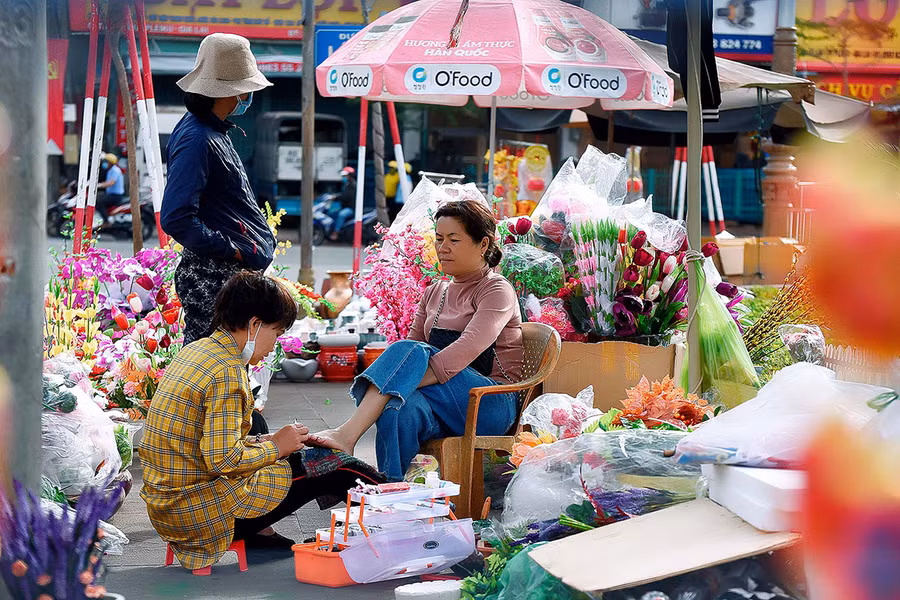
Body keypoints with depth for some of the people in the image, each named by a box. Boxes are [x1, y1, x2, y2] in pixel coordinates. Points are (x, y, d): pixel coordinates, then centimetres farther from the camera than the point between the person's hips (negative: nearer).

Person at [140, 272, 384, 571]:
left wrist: (263, 441, 8)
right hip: (199, 509, -10)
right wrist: (274, 447, -9)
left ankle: (255, 532, 9)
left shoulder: (195, 351, 11)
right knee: (338, 466, -4)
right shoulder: (227, 373, -18)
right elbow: (222, 459, -25)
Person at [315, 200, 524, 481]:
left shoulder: (497, 290, -1)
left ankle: (348, 434, -43)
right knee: (401, 408, -33)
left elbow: (469, 348, -18)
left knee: (410, 351, -28)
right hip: (445, 409, 5)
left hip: (492, 406, -5)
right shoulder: (434, 294, 23)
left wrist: (413, 378, -29)